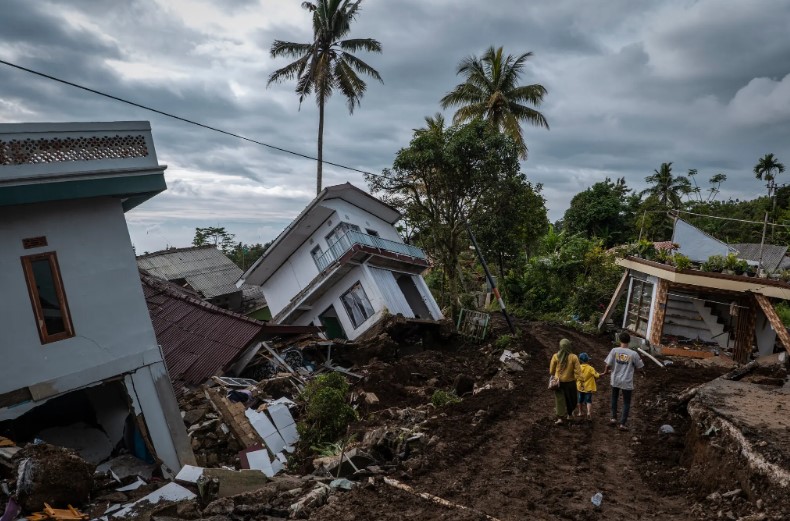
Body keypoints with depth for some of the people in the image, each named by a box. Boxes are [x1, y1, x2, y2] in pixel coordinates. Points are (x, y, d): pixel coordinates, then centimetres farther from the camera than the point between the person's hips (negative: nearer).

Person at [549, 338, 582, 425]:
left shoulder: (555, 356, -10)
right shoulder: (573, 357, -13)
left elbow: (551, 371, 0)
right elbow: (578, 371, -14)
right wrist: (575, 378, -1)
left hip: (558, 381, 0)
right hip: (570, 382, 0)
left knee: (560, 400, 6)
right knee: (570, 399, 21)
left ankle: (559, 418, -3)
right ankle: (568, 414, 36)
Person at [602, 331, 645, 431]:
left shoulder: (614, 351, -12)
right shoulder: (633, 354, -13)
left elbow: (608, 365, -11)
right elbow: (641, 367, -2)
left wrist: (605, 372, 11)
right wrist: (643, 371, 23)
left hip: (615, 380, 2)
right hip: (627, 382, -2)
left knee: (614, 398, 25)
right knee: (626, 403, 13)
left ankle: (614, 418, 29)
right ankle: (622, 423, 13)